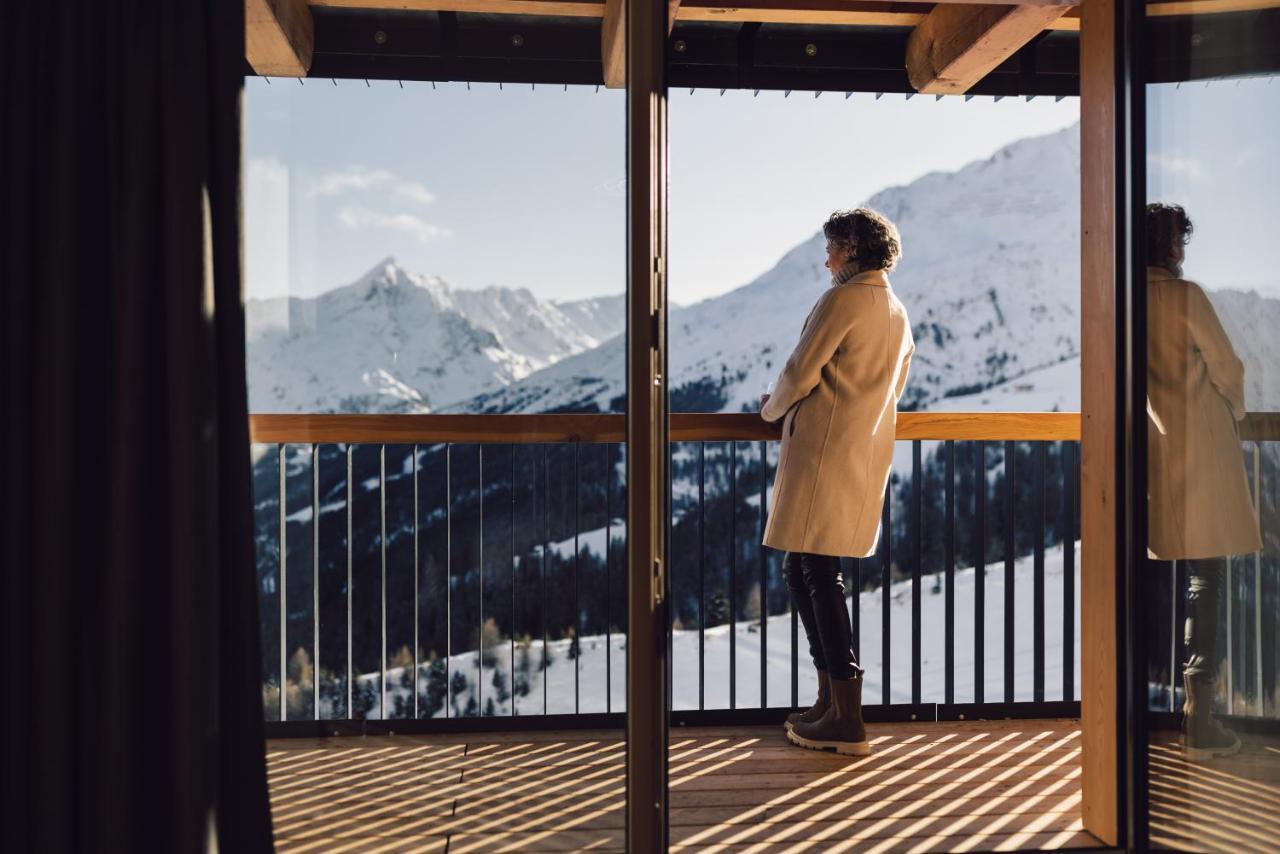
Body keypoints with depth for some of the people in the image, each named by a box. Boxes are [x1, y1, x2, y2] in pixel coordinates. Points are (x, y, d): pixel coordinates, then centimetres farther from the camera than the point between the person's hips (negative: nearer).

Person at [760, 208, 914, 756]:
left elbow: (799, 374, -13)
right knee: (804, 571, 15)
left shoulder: (841, 300, -9)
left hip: (824, 449, -9)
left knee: (819, 573, -5)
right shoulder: (897, 312, 19)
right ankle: (829, 701, 20)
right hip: (868, 456, 9)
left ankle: (846, 722, -1)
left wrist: (772, 408, 8)